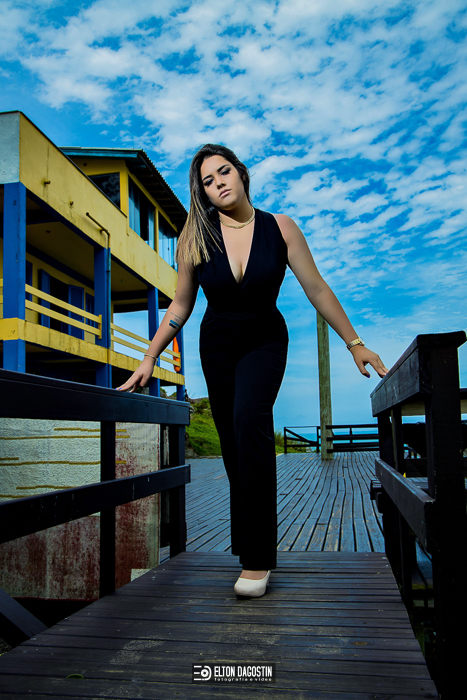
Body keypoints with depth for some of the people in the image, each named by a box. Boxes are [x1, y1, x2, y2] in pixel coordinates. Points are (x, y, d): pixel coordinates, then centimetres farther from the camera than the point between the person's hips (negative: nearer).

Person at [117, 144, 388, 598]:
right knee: (233, 446, 3)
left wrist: (354, 343, -5)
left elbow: (317, 291, -8)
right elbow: (180, 306, 0)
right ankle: (246, 545, 24)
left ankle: (258, 557, -23)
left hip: (264, 342, -2)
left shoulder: (280, 229, -12)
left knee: (250, 419, -28)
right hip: (217, 346, 3)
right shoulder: (195, 238, -9)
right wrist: (149, 359, 0)